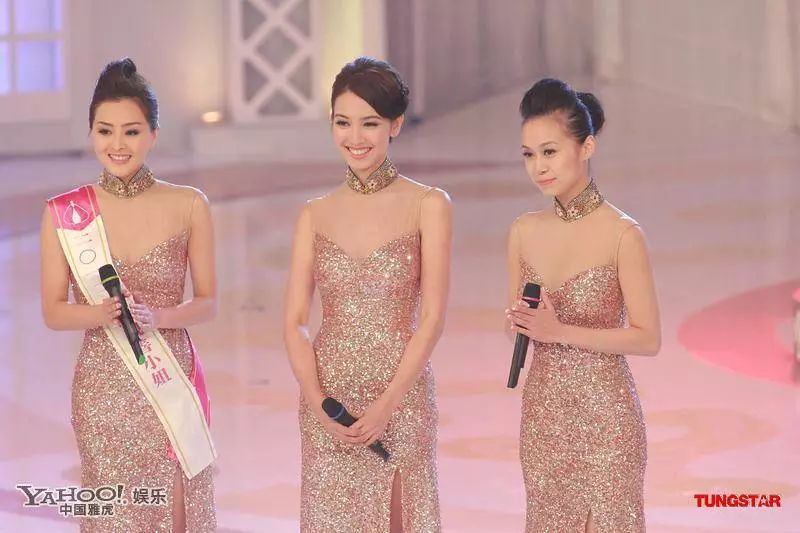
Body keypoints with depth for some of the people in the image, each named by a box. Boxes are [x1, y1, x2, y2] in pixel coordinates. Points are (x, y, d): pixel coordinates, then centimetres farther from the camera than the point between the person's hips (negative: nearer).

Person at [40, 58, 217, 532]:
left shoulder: (189, 206, -3)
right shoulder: (64, 214, -3)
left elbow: (208, 303, 2)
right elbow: (53, 312, 1)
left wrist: (157, 317, -17)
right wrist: (100, 314, -19)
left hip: (173, 382, 0)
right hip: (103, 387, 0)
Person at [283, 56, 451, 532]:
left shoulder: (428, 206, -3)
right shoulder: (315, 215, 5)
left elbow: (432, 318, -7)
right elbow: (294, 323, 2)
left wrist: (386, 405, -13)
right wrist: (319, 403, -11)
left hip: (401, 398, -2)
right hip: (327, 400, 2)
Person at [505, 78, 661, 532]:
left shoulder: (622, 235, -12)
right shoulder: (524, 232, 3)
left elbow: (649, 339, -11)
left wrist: (560, 331, -18)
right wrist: (521, 323, -9)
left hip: (604, 414, -5)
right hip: (542, 412, 5)